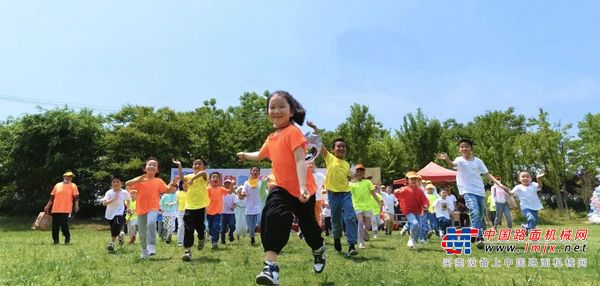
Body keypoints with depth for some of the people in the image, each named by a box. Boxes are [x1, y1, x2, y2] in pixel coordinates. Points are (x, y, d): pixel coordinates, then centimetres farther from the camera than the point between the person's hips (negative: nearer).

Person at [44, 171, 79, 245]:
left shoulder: (73, 186, 4)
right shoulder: (57, 185, 14)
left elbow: (76, 197, -5)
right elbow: (52, 197, 18)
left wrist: (76, 205, -18)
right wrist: (48, 206, 15)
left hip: (66, 209, -4)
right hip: (55, 209, 4)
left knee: (64, 225, -10)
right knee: (55, 225, 4)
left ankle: (67, 237, 14)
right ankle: (55, 240, 18)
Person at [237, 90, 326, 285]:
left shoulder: (293, 132, -17)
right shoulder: (271, 138, 7)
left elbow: (300, 161, -28)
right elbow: (261, 155, 31)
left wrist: (302, 187, -37)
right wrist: (246, 155, 32)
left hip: (302, 189, -5)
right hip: (281, 187, 5)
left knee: (307, 224, 11)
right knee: (271, 218, -20)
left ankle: (319, 250, 44)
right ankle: (270, 267, -22)